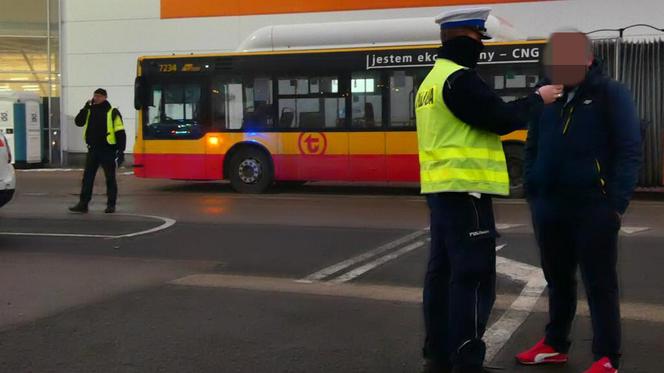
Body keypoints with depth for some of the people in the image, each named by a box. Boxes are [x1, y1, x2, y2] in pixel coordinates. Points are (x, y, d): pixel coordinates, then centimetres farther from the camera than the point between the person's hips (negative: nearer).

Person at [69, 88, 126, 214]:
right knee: (87, 177, 2)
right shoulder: (90, 111, 12)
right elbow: (78, 122, 4)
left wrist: (121, 150, -14)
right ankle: (83, 204, 5)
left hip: (108, 151, -5)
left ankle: (111, 205, 11)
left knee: (110, 178, 3)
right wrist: (85, 108, -7)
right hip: (93, 150, 5)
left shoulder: (112, 113, -5)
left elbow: (120, 133, -8)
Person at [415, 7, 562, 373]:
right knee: (473, 278, -7)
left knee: (442, 272, 12)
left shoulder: (432, 80, 18)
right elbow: (502, 119, -16)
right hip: (465, 190, -10)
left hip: (441, 189, 10)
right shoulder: (459, 78, -13)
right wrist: (538, 99, -1)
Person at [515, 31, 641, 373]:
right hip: (549, 208, 5)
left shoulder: (611, 94, -2)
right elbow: (533, 148, 18)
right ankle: (555, 345, 29)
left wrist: (617, 203, -13)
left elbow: (629, 151, -7)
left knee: (599, 284, 1)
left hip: (593, 208, -5)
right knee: (557, 280, 15)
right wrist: (533, 194, 9)